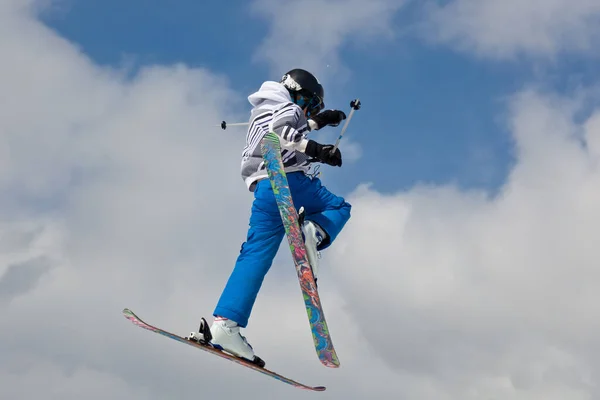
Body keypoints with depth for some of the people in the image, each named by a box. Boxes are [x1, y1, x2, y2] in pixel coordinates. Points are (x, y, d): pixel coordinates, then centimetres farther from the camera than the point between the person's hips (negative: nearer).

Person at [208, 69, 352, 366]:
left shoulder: (262, 112, 34)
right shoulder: (287, 108, 8)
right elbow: (279, 132, -15)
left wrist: (317, 122, 57)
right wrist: (316, 150, -20)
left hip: (263, 189, 6)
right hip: (288, 179, -6)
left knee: (255, 255, -1)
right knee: (338, 208, 14)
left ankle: (225, 321, -16)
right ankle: (313, 232, -23)